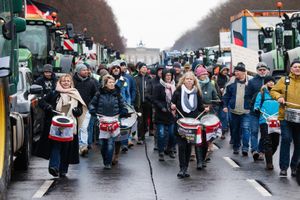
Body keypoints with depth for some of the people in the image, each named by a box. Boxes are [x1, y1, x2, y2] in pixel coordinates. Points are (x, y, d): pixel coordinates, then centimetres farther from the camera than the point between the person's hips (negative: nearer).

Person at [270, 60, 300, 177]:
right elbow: (273, 91, 11)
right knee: (286, 139, -12)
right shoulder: (284, 80, 7)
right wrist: (278, 97, -9)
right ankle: (283, 167, -7)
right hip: (286, 116, -2)